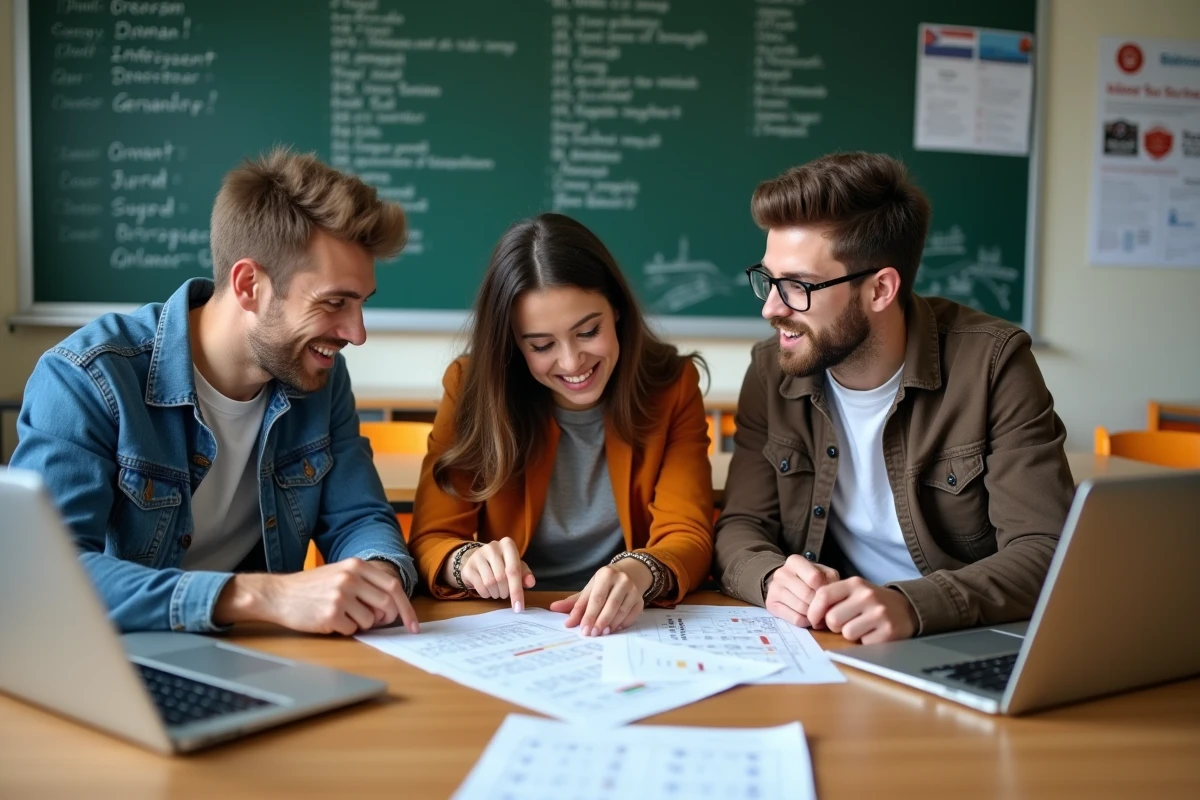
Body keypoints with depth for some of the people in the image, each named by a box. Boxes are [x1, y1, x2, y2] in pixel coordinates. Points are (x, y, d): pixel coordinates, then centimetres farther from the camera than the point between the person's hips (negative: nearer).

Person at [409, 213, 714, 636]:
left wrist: (638, 573, -31)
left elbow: (688, 538, -10)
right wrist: (468, 562, -28)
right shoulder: (471, 386, -6)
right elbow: (431, 541, -6)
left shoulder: (672, 386, -5)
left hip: (629, 630, 0)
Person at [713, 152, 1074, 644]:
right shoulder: (771, 371, -1)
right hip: (825, 645, 3)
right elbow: (741, 527, 0)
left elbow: (1044, 553, -16)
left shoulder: (990, 363, -12)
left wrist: (911, 605, -33)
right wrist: (771, 578, -23)